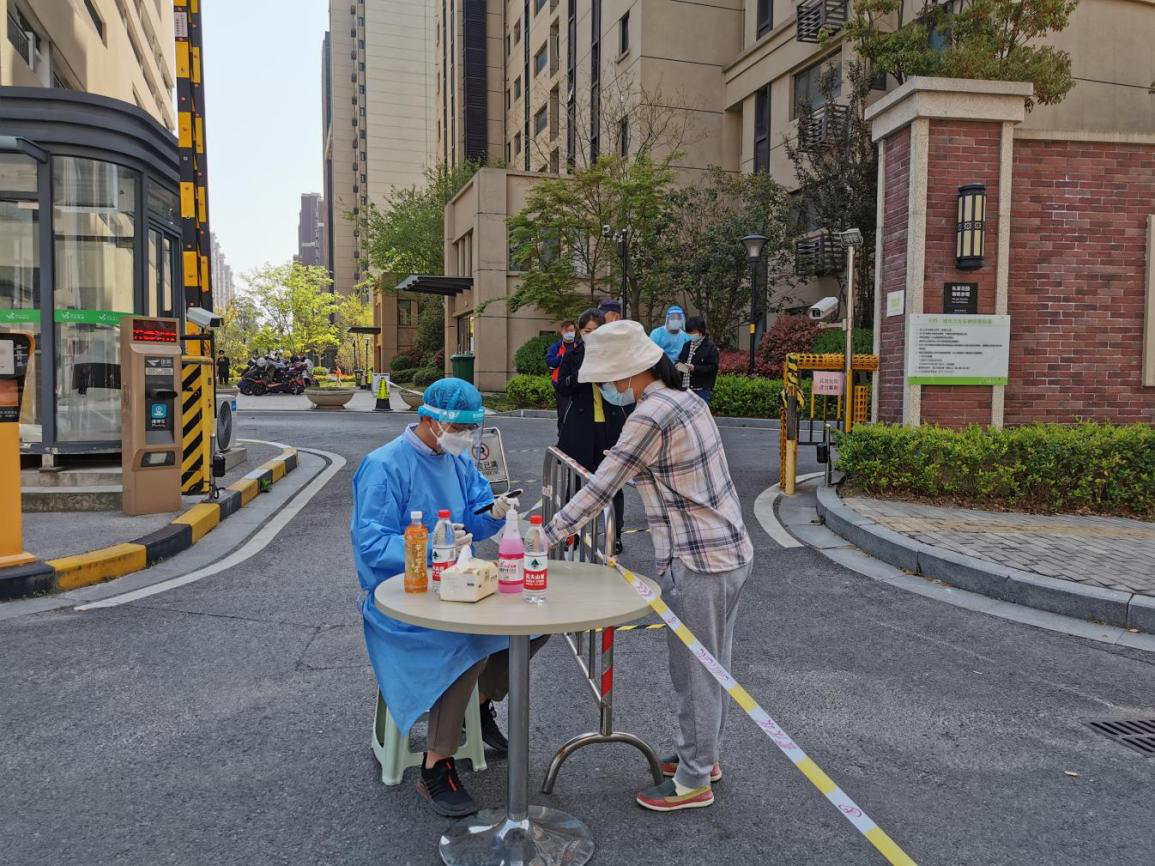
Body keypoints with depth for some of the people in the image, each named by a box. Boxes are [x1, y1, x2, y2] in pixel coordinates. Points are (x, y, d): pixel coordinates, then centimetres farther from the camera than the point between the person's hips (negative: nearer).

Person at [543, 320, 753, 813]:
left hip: (698, 565, -10)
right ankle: (703, 755, 39)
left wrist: (546, 538, -12)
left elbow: (599, 489, -19)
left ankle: (694, 781, 22)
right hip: (732, 551, 10)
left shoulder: (650, 416, -21)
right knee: (713, 666, 21)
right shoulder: (685, 398, 8)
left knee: (693, 673, 6)